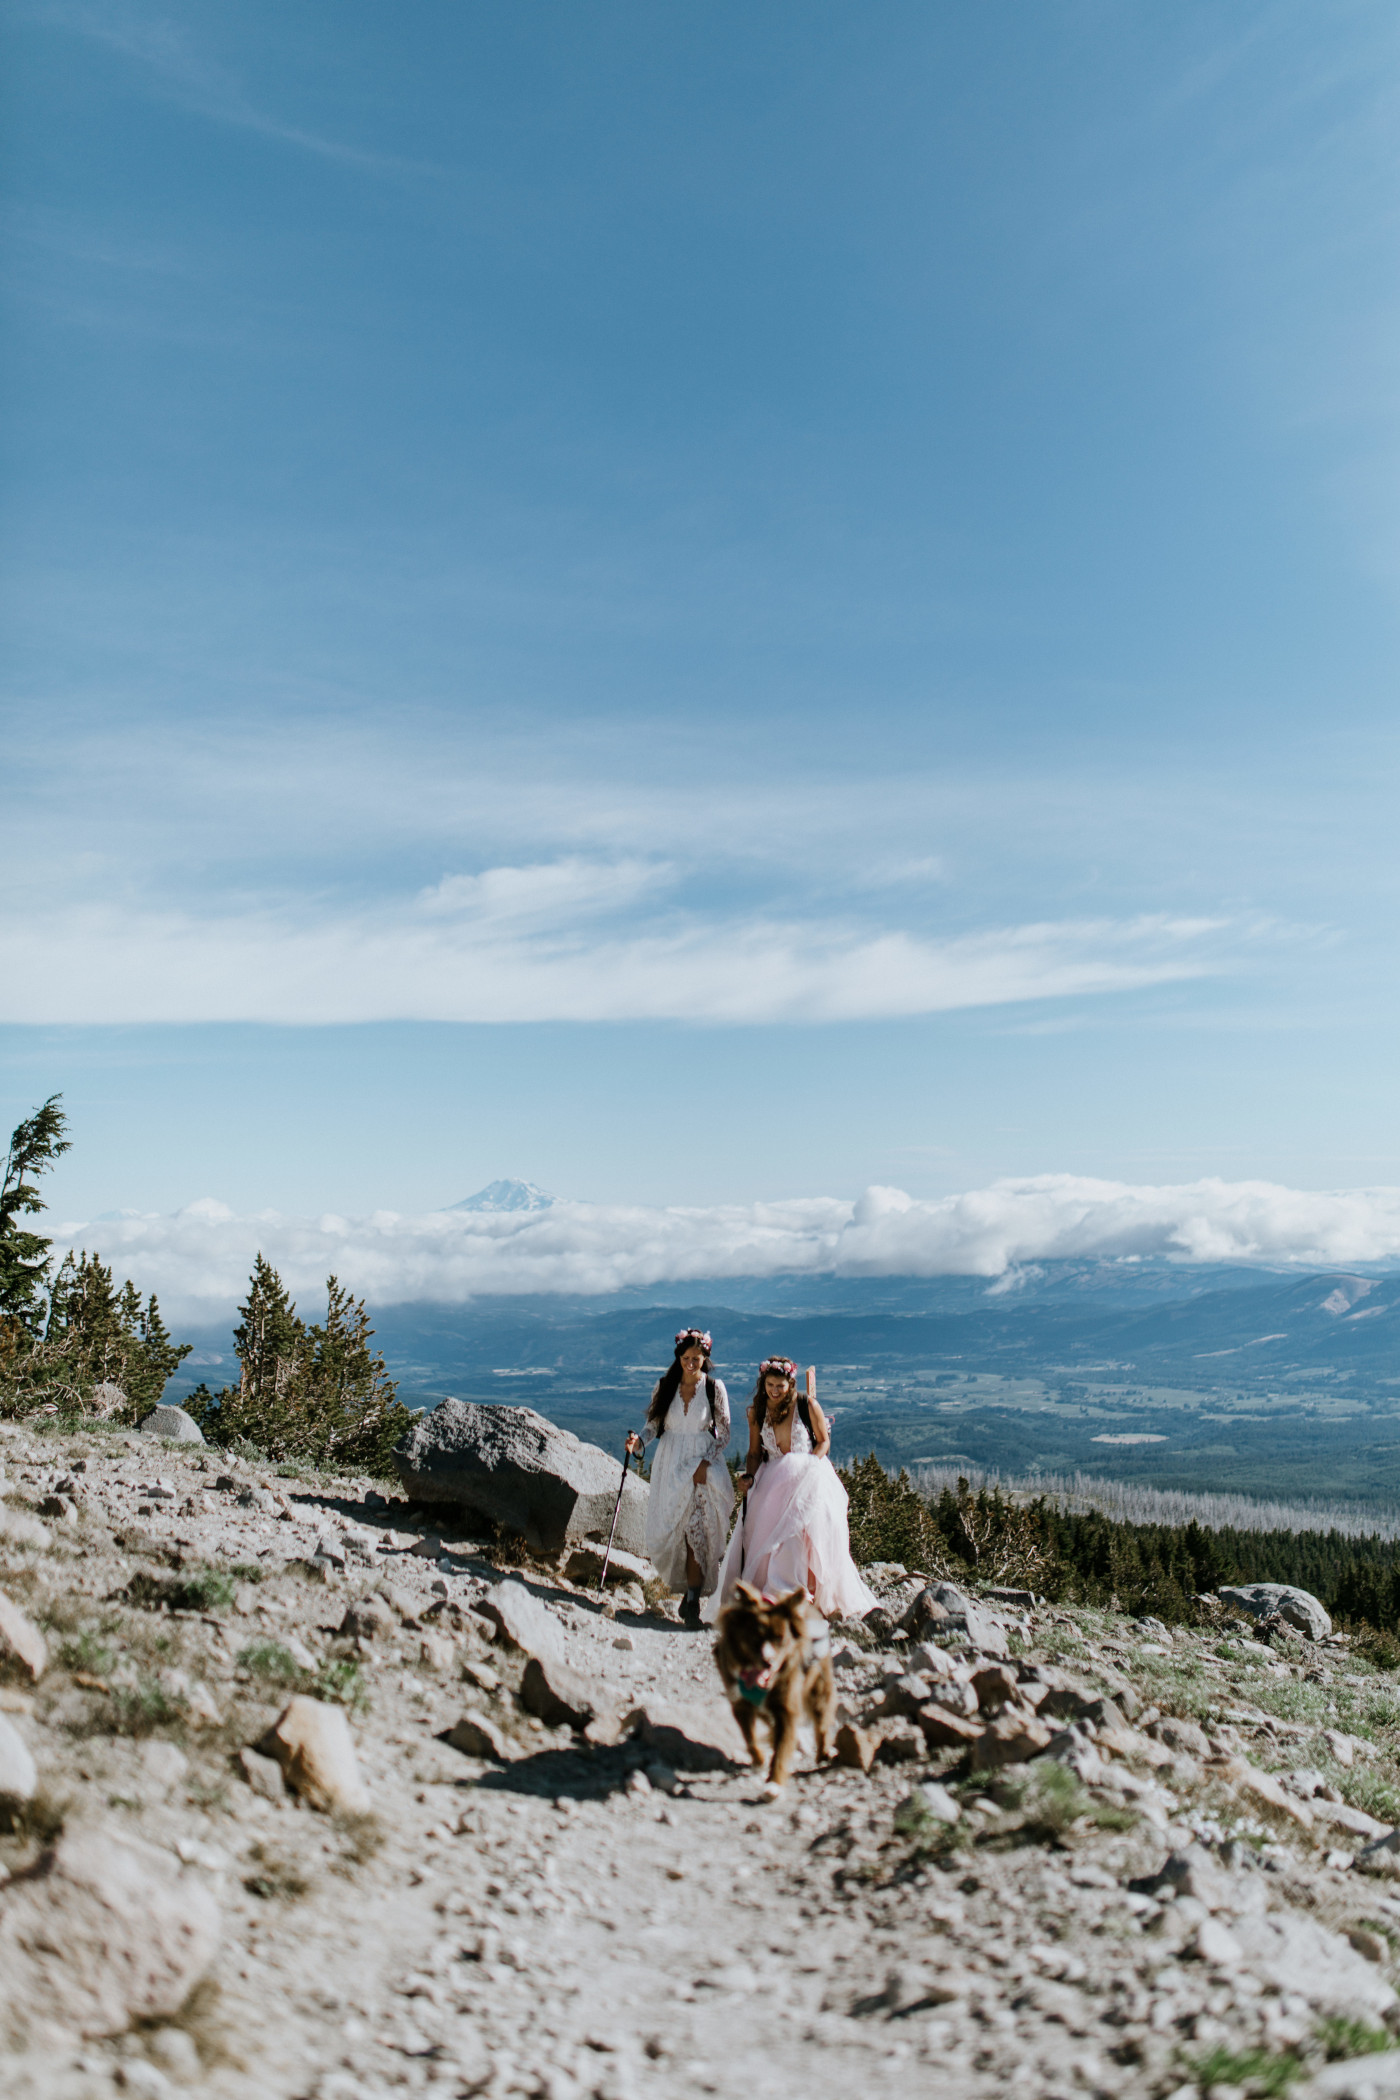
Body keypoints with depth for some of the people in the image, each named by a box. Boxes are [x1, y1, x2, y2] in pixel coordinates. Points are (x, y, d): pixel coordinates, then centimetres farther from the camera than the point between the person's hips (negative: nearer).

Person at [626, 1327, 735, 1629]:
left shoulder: (715, 1388, -2)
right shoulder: (665, 1385, 3)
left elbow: (723, 1432, 0)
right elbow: (654, 1424, 8)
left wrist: (705, 1463, -10)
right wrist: (639, 1440, -12)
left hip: (703, 1464, -2)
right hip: (670, 1465, 3)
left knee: (696, 1532, -9)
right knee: (668, 1532, 1)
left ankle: (692, 1599, -2)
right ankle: (691, 1588, 20)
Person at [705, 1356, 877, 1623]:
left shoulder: (807, 1405, -5)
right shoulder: (757, 1411, 5)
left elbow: (824, 1441, 4)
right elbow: (754, 1453, 11)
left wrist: (809, 1464, -13)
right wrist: (749, 1476, -7)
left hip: (808, 1478, -3)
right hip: (771, 1481, 3)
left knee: (805, 1534, -21)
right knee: (763, 1533, -10)